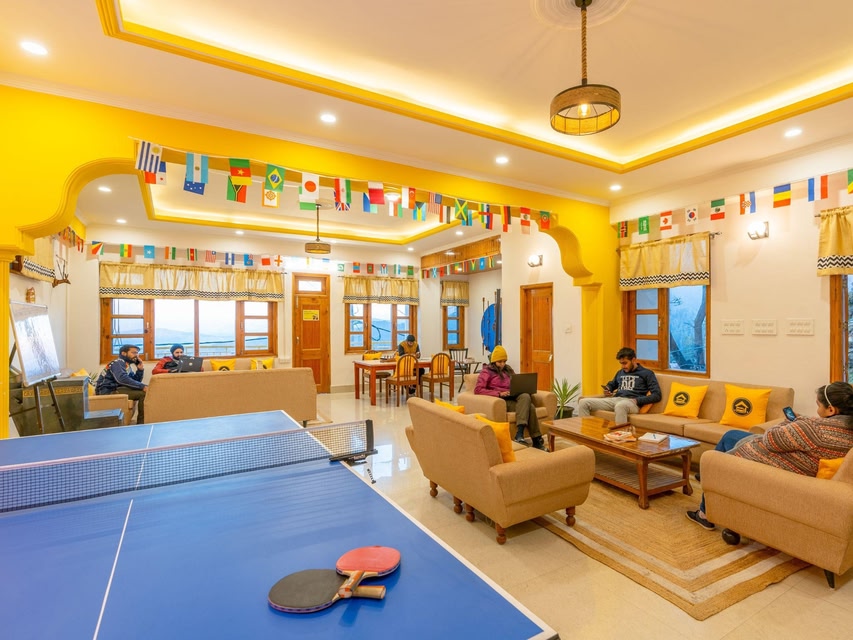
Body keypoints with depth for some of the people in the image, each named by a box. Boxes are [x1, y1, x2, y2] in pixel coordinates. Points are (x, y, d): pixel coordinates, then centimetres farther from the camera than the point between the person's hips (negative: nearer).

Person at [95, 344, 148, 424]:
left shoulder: (127, 366, 20)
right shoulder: (118, 363, -8)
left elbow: (135, 382, 17)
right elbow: (122, 379, -27)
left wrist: (140, 369, 3)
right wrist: (142, 386, -29)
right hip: (108, 392, -9)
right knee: (143, 393, -22)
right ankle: (141, 423, -16)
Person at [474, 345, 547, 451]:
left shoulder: (508, 369, 24)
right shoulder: (486, 371, 4)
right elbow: (478, 390, -9)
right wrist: (499, 393, -18)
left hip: (513, 398, 6)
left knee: (526, 396, -32)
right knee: (529, 407, -30)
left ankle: (520, 435, -37)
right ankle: (536, 440, -26)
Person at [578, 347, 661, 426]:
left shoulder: (647, 373, 8)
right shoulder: (620, 372, 26)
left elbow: (657, 395, -1)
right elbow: (612, 384, 42)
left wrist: (637, 401, -13)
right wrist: (607, 390, 17)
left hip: (632, 402, -6)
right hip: (615, 400, 6)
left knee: (620, 406, -45)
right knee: (583, 402, -14)